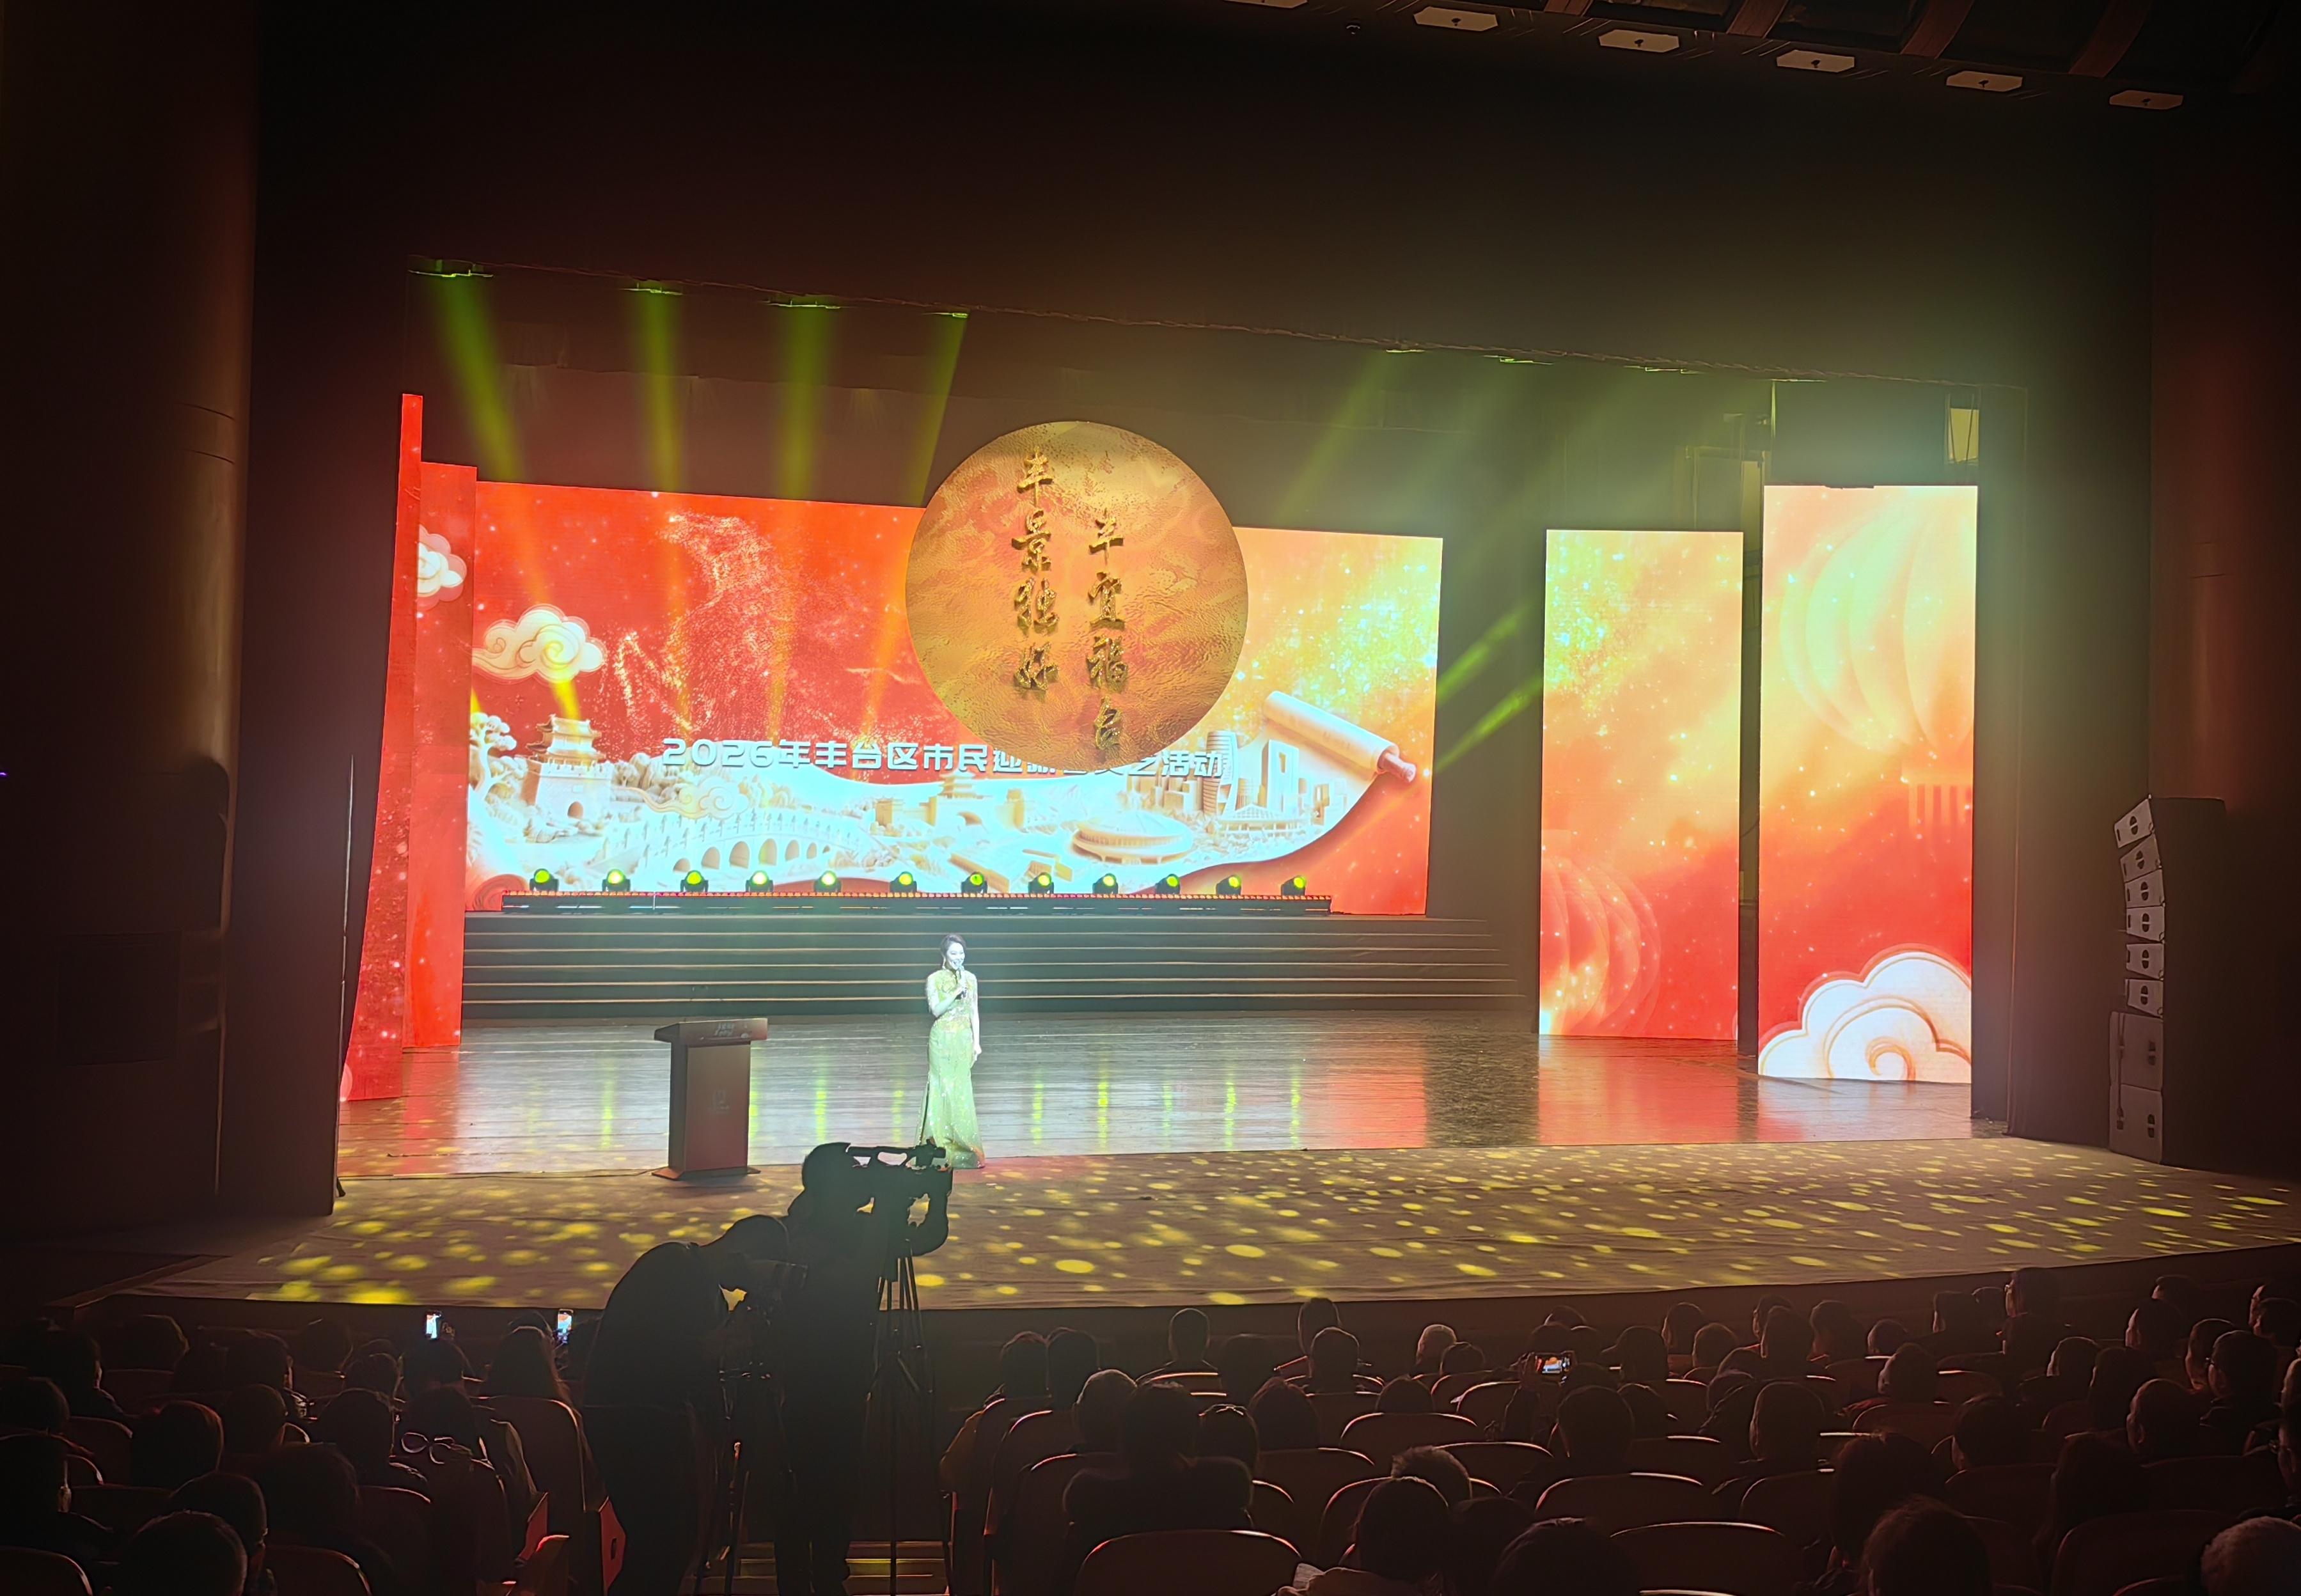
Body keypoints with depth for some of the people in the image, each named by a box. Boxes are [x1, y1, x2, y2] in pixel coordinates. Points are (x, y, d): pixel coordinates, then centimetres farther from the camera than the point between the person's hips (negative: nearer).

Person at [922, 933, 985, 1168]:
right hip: (943, 1040, -3)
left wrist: (977, 1042, 5)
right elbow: (936, 1010, -11)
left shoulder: (971, 978, 8)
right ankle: (944, 1147, 1)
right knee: (944, 1089, -4)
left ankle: (962, 1148, 8)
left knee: (962, 1091, 3)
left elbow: (974, 1012, 10)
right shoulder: (935, 979, -2)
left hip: (964, 1039, 3)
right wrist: (957, 992, -18)